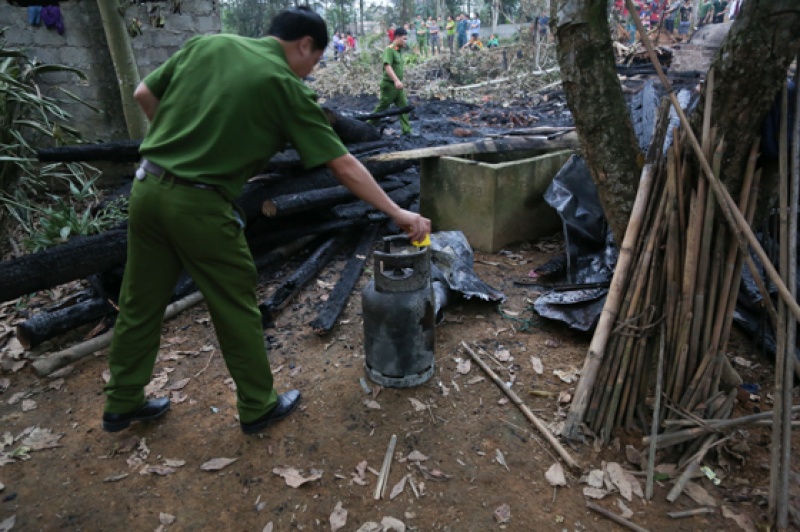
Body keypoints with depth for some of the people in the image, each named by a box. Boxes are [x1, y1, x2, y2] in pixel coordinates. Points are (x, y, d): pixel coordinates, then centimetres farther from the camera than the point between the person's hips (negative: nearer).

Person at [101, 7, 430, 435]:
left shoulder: (206, 44, 9)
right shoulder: (286, 87, -6)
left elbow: (144, 95, 13)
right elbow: (344, 166, -7)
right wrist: (398, 213, -1)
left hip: (147, 187, 7)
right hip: (200, 205, -6)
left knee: (139, 304, 18)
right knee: (236, 308, 9)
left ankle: (122, 404, 36)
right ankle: (258, 407, 25)